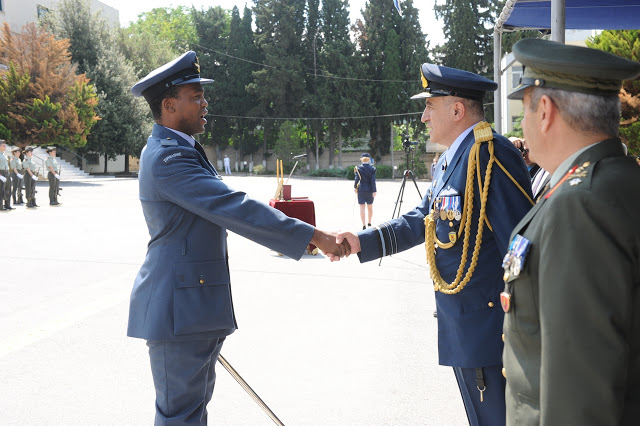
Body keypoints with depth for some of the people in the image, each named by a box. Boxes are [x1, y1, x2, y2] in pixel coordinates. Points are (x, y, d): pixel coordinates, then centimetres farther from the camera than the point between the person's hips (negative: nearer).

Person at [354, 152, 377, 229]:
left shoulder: (359, 168, -7)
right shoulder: (372, 168, -4)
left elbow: (357, 179, -10)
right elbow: (373, 180, -7)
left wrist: (355, 187, 3)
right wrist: (374, 191, -6)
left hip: (361, 189, -2)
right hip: (370, 190, 2)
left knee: (362, 207, 2)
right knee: (370, 207, 18)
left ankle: (364, 225, -3)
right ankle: (369, 222, 32)